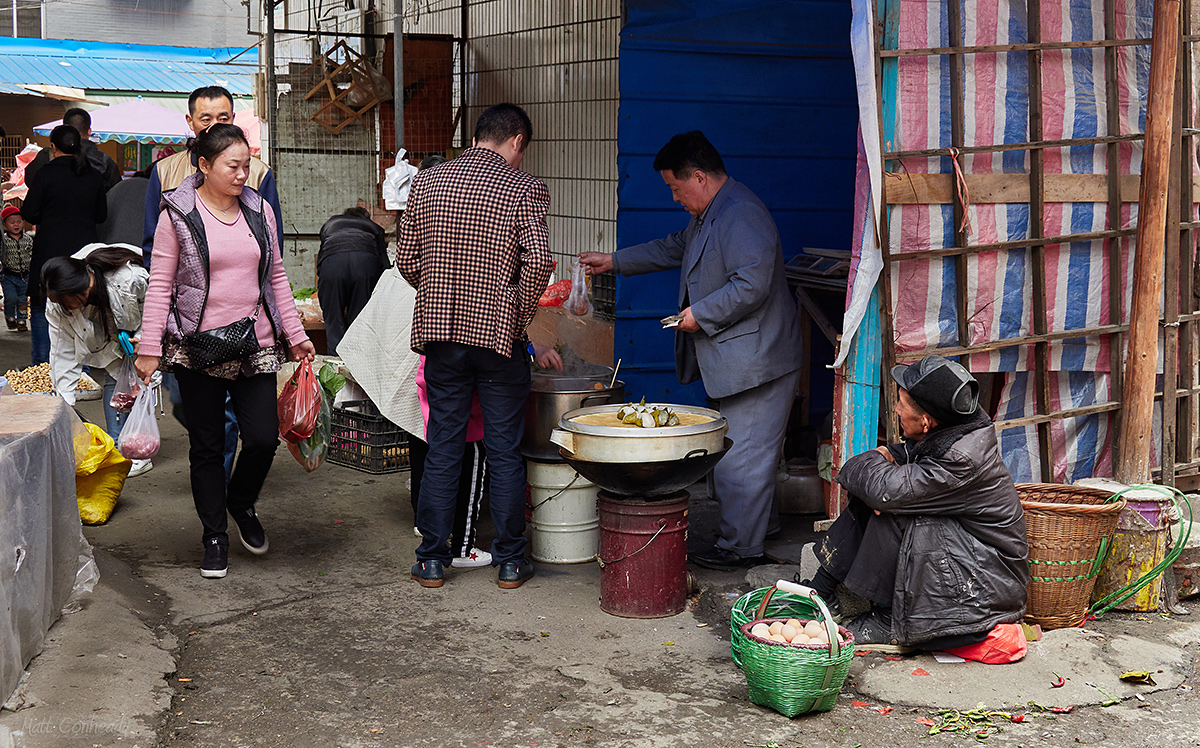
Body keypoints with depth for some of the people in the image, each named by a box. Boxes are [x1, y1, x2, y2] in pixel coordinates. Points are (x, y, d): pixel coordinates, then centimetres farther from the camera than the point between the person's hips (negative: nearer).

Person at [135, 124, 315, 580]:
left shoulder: (259, 210, 8)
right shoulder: (179, 213, -3)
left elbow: (276, 278, 15)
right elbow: (160, 285, -3)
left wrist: (295, 335, 11)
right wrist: (149, 349, -7)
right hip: (197, 348, -3)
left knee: (263, 438, -5)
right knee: (206, 445, 6)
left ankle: (241, 503, 25)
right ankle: (215, 536, 21)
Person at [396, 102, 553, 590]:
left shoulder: (426, 183, 5)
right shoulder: (523, 189, -6)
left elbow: (406, 260, 7)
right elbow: (538, 261, -17)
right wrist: (520, 314, -2)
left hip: (441, 332, 3)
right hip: (500, 334, -3)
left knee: (442, 448, 10)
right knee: (504, 452, 6)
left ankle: (431, 560, 14)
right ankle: (510, 562, 13)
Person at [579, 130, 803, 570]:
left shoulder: (741, 216, -19)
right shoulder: (710, 214, 17)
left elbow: (752, 285, -27)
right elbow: (674, 249, 32)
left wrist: (701, 314, -17)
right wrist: (613, 262, 33)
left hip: (755, 363, -11)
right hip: (732, 362, 11)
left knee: (742, 458, -4)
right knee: (742, 455, 16)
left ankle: (739, 547, 4)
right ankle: (756, 530, 26)